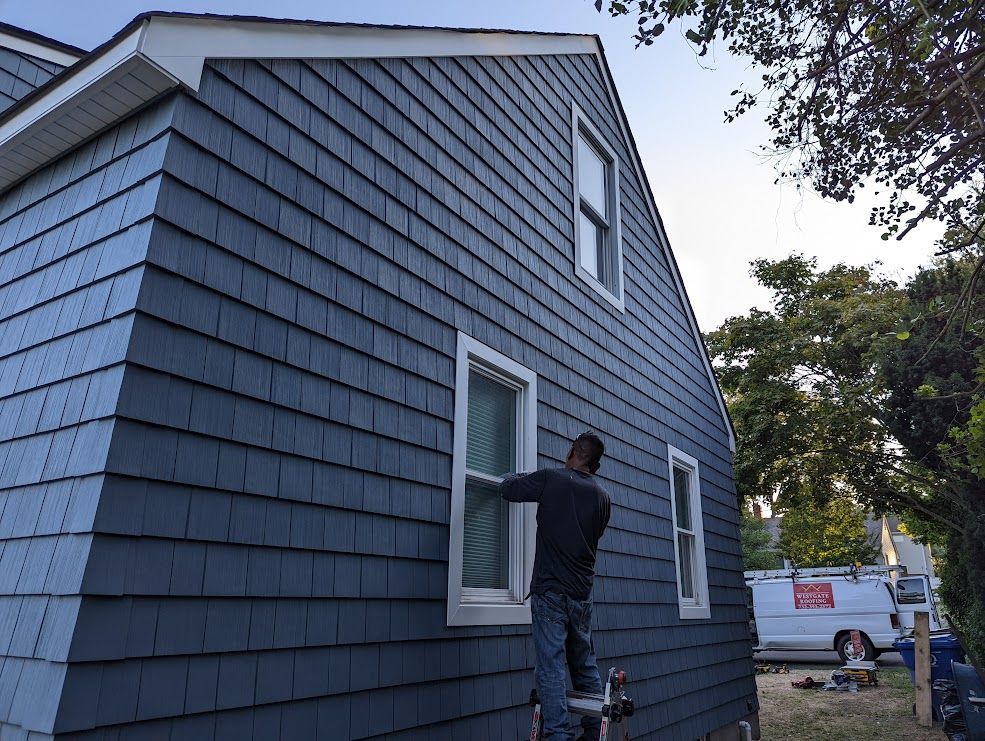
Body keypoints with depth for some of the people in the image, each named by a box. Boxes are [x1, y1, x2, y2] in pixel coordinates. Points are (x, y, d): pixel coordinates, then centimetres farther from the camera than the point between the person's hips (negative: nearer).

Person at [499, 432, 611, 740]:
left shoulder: (551, 479, -7)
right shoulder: (602, 496, 8)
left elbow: (507, 489, 2)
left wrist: (514, 477, 25)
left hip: (550, 591, -5)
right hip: (582, 594, 5)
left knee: (551, 669, -3)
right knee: (586, 669, 16)